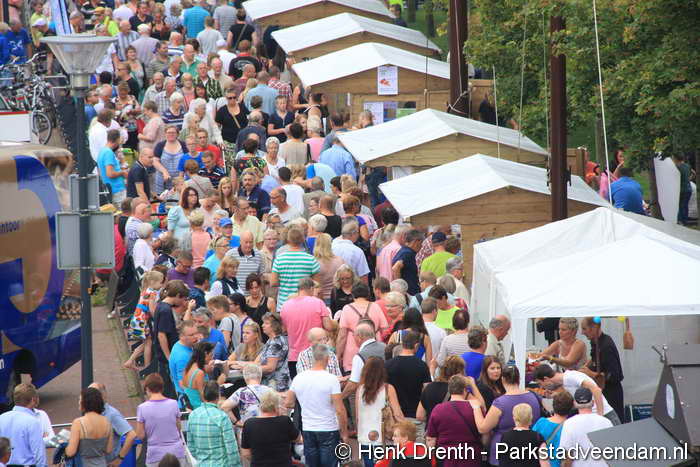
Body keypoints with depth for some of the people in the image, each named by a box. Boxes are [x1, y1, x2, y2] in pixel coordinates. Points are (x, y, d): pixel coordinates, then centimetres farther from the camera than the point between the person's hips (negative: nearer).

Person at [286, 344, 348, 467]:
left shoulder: (299, 378, 0)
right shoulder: (331, 379, -14)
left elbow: (288, 404, 10)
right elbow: (340, 410, -15)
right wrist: (344, 433, -4)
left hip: (307, 431, 4)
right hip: (329, 430, -4)